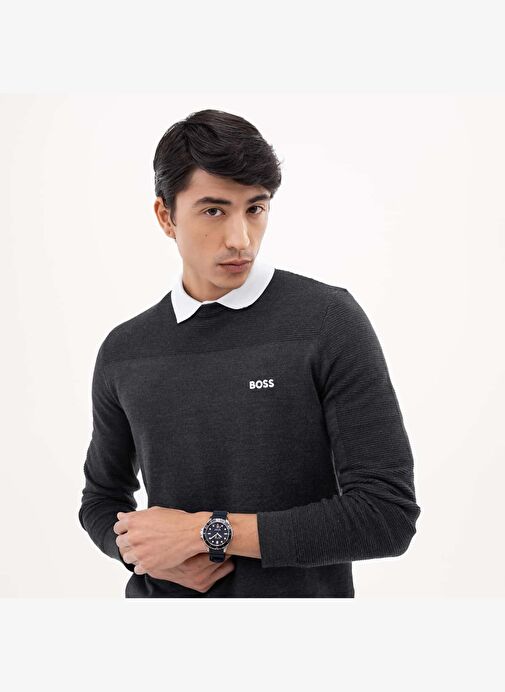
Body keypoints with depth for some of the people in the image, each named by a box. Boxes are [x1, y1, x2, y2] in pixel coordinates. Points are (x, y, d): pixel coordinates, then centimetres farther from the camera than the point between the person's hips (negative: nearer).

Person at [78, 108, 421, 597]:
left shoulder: (331, 322, -15)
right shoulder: (123, 353, -3)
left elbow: (389, 515, -18)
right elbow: (103, 498, 10)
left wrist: (207, 531, -19)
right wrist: (144, 549, -12)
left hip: (301, 590, -2)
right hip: (161, 593, 3)